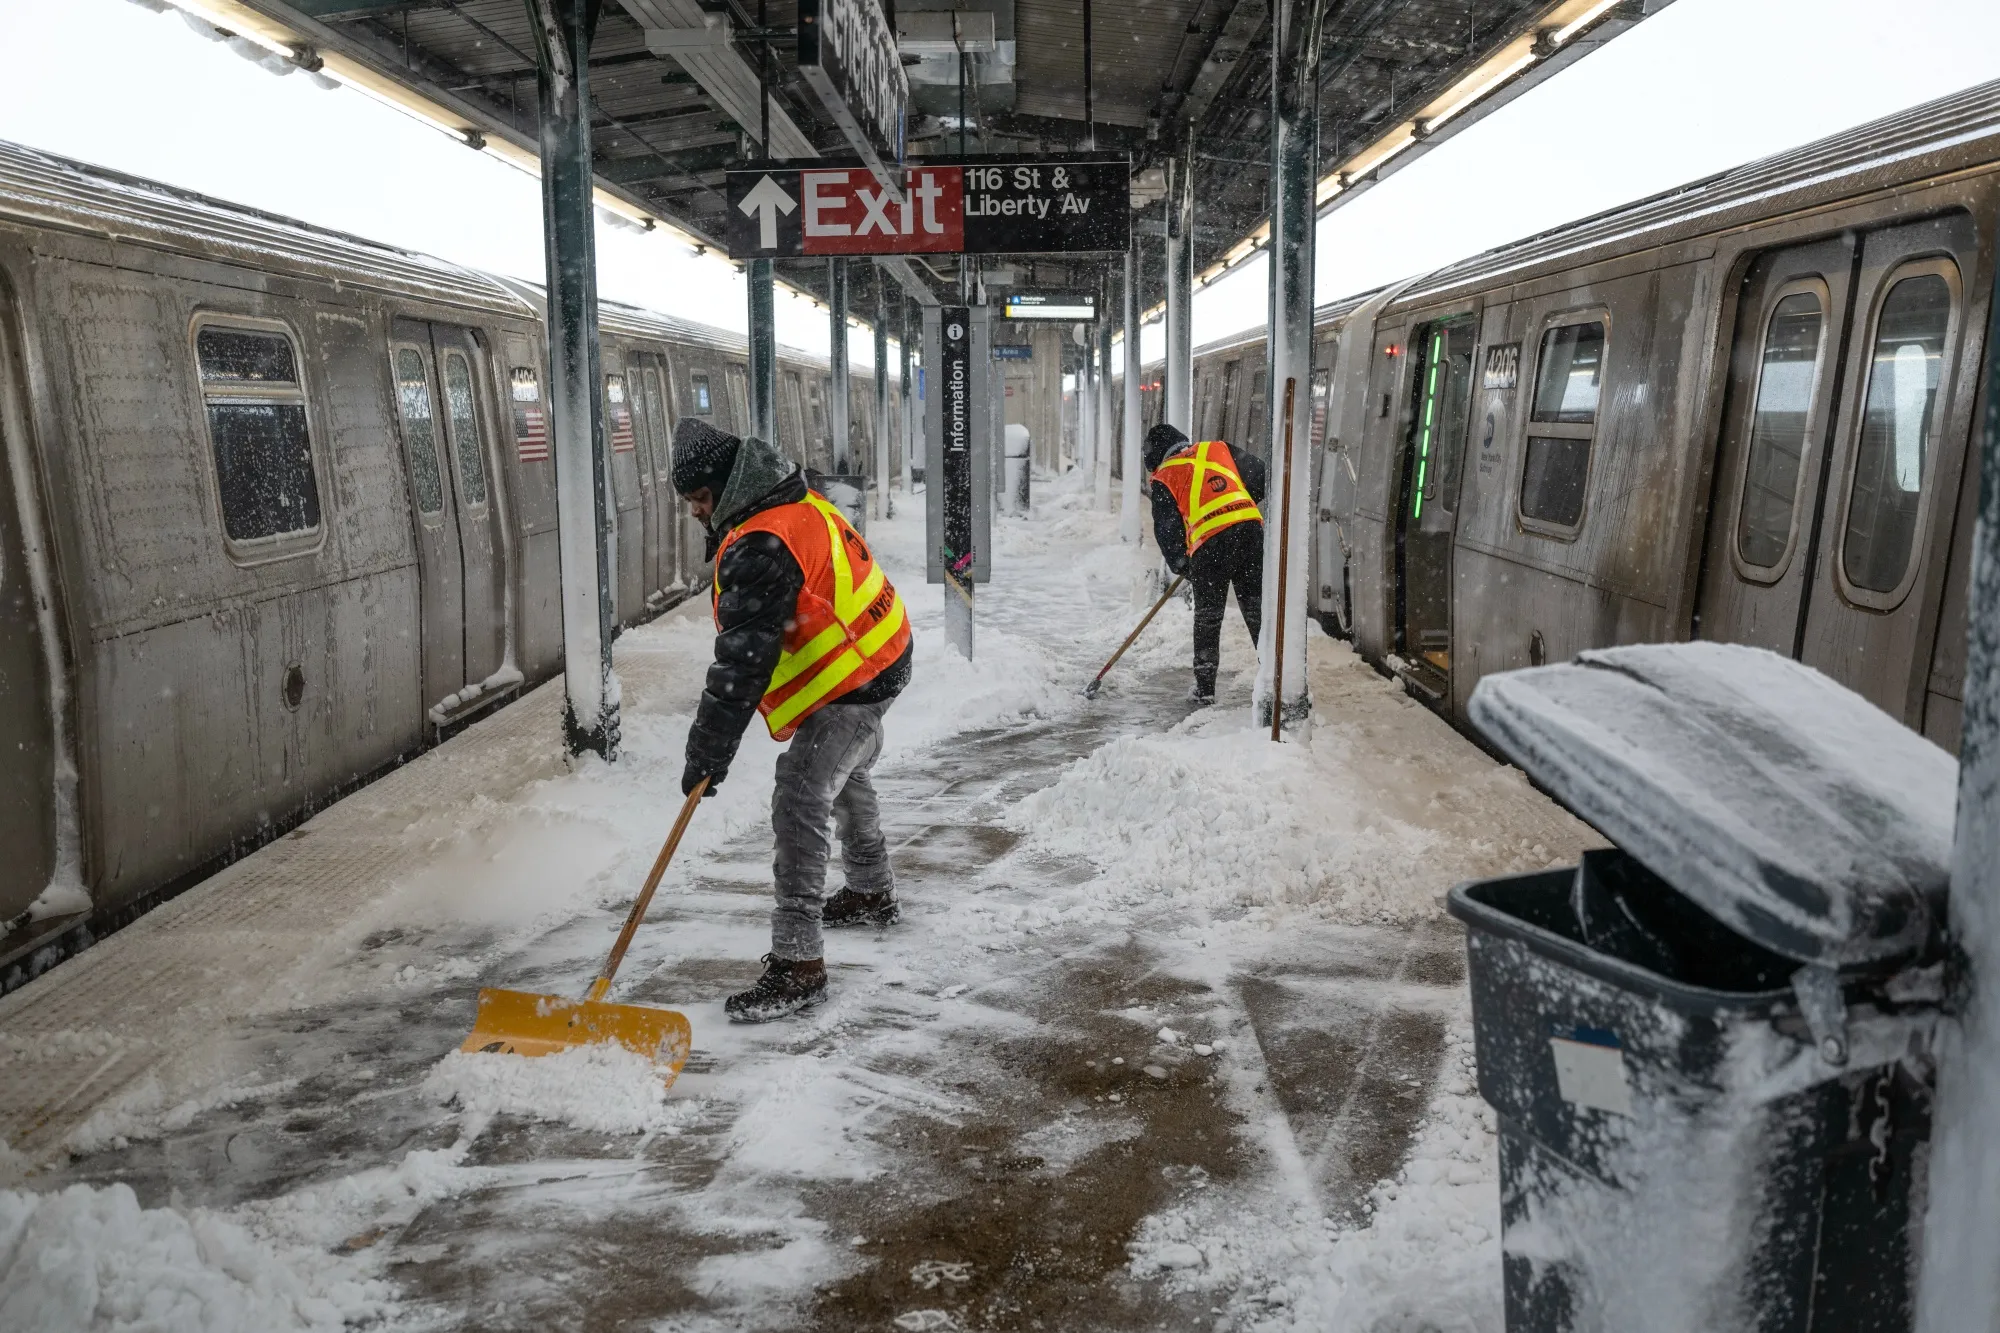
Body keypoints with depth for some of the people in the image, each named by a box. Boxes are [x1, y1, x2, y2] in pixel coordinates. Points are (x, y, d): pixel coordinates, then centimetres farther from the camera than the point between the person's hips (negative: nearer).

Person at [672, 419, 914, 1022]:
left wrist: (708, 752, -29)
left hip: (851, 685, -11)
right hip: (878, 661, 11)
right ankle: (873, 893, 50)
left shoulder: (761, 546, -27)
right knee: (844, 778, 28)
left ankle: (797, 962, -11)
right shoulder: (803, 503, 5)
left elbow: (743, 660, -31)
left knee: (799, 803, -14)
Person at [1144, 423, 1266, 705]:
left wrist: (1181, 565, 21)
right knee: (1258, 610, 11)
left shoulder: (1164, 478, 12)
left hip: (1209, 545, -2)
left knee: (1207, 618, 12)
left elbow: (1167, 530, 8)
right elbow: (1260, 477, 15)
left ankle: (1204, 689, 18)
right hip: (1250, 529, 3)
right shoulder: (1219, 449, 20)